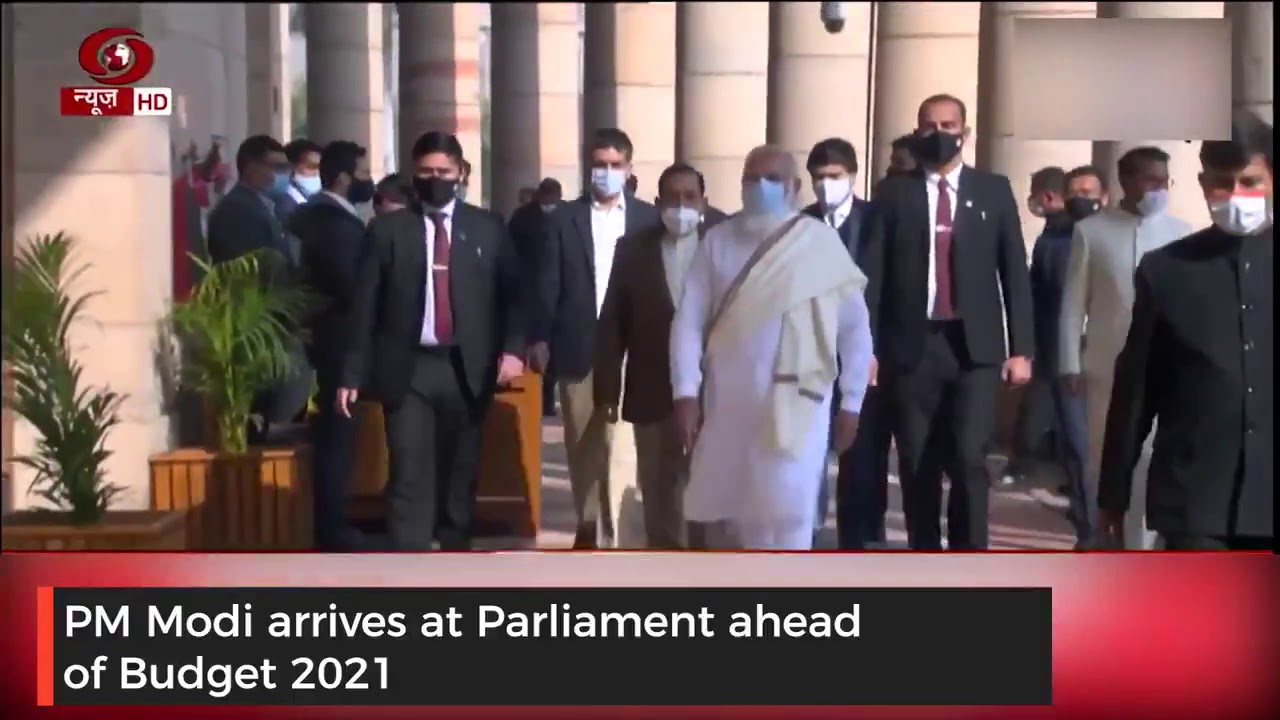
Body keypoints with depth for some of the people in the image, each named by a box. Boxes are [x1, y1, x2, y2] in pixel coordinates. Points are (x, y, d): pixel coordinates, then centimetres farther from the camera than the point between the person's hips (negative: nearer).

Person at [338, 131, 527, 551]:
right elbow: (364, 306, 2)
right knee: (409, 479, -7)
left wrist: (513, 349, -8)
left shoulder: (488, 228, 8)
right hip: (407, 370, -2)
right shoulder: (386, 229, 4)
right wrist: (353, 375, -2)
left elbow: (513, 294, 7)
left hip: (467, 370, 2)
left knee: (460, 475, 11)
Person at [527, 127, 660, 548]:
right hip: (577, 348, 1)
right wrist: (539, 338, -4)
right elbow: (548, 285, 3)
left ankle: (610, 537, -2)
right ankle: (587, 523, 22)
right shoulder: (564, 219, 5)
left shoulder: (649, 219, 4)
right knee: (582, 444, 8)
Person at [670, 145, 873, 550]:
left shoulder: (822, 244, -3)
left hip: (795, 407, -3)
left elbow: (855, 328, 2)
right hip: (726, 405, 3)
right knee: (719, 517, 11)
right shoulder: (718, 242, 3)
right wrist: (686, 393, -9)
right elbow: (689, 321, 0)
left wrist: (851, 403, 2)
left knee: (784, 520, -6)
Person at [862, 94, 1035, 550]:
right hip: (911, 346, 1)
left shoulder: (993, 190, 8)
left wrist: (1021, 348, 1)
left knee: (969, 459, -12)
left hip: (975, 346, -1)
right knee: (917, 466, 5)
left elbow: (1015, 272, 7)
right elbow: (872, 274, 2)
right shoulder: (894, 192, 6)